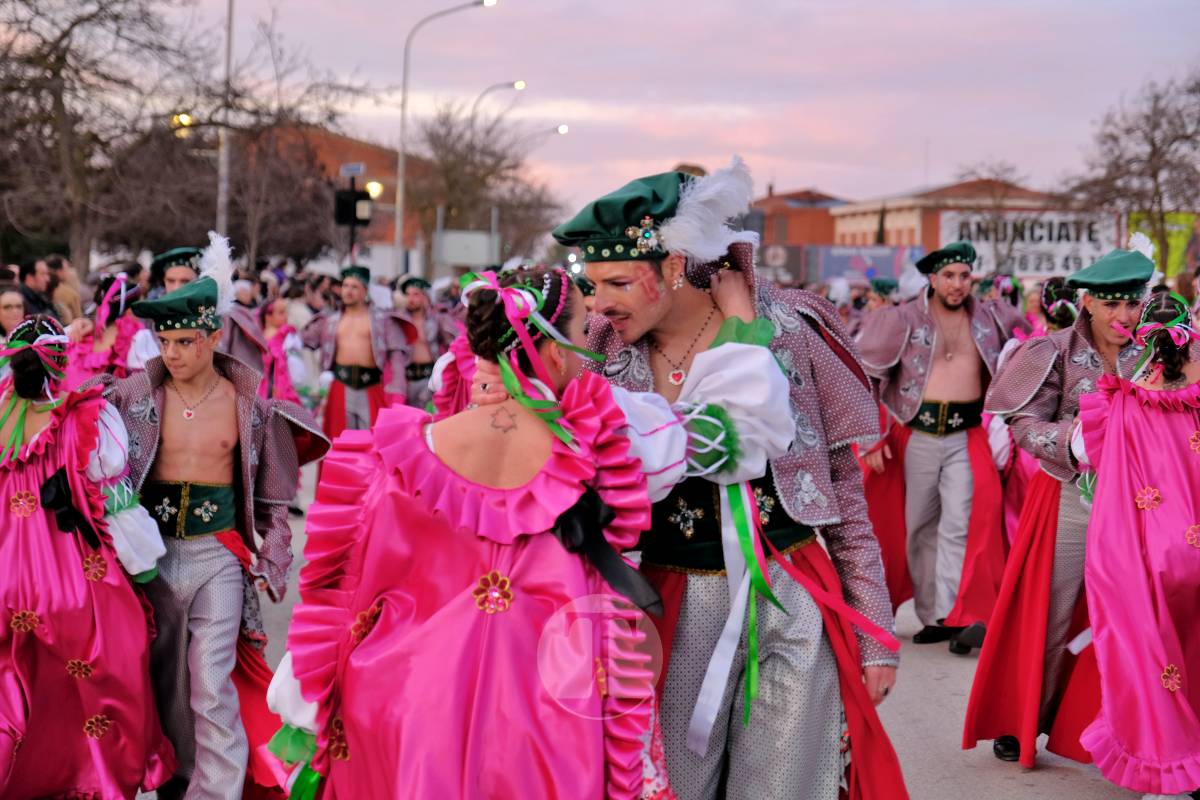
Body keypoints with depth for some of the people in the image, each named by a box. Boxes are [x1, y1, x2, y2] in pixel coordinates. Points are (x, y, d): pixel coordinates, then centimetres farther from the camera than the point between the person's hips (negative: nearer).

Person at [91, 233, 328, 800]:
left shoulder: (247, 406, -2)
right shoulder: (134, 396, -2)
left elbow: (271, 493, 5)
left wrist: (270, 560, 1)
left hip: (220, 556, -2)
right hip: (155, 554, 2)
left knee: (212, 684, -11)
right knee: (164, 681, 12)